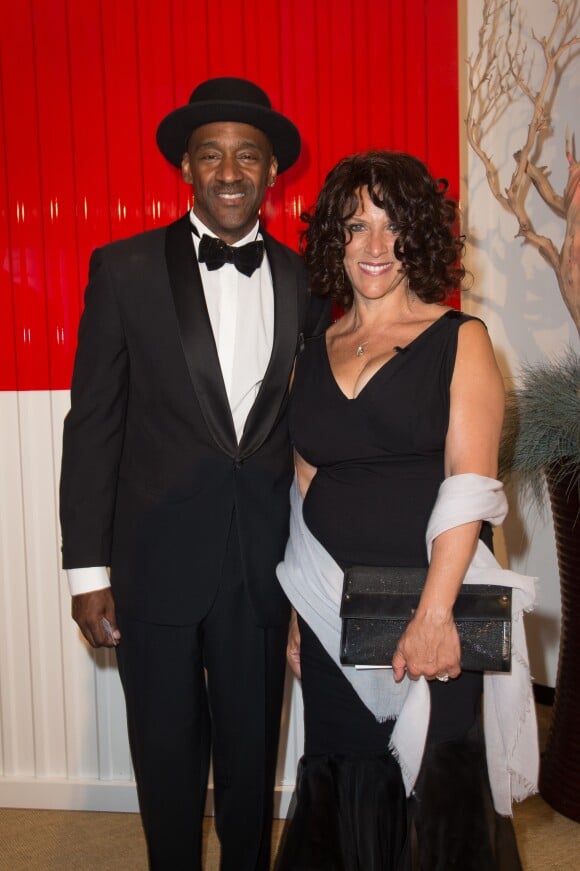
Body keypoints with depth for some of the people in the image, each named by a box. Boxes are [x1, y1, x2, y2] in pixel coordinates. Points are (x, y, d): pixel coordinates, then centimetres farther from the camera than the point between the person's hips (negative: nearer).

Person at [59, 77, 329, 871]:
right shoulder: (125, 268, -4)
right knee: (168, 756, 15)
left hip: (264, 561, 2)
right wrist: (87, 567, -7)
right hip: (158, 560, -2)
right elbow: (92, 425, -5)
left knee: (252, 752, 18)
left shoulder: (303, 280, 3)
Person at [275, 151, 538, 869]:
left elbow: (469, 486, -12)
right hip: (331, 608, 4)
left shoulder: (459, 340, -3)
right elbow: (306, 492, 11)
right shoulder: (312, 356, 9)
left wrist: (434, 612, -20)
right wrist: (297, 614, 10)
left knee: (432, 785, 8)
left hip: (431, 603, -3)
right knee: (344, 784, 14)